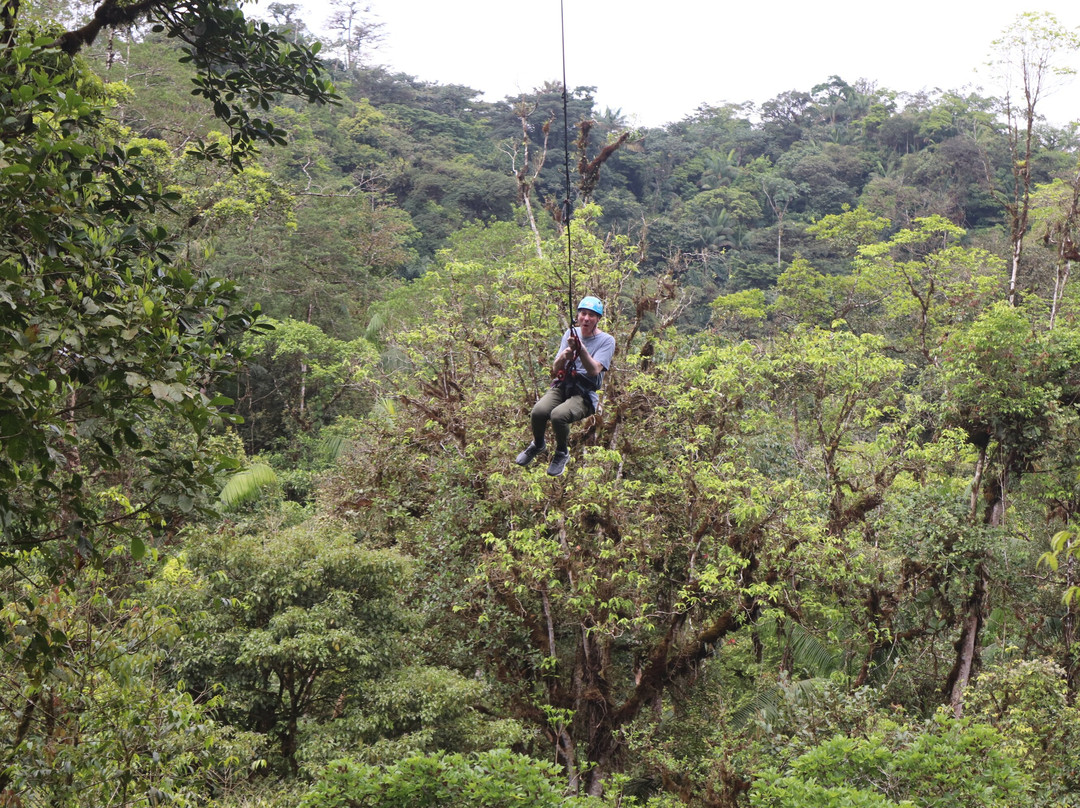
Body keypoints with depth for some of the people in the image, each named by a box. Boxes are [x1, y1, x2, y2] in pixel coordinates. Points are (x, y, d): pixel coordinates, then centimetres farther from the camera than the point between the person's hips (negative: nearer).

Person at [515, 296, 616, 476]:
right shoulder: (571, 333, 12)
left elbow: (594, 370, -16)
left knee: (558, 415, -34)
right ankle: (537, 444, 7)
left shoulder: (606, 341, -1)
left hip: (585, 394, -4)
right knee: (538, 411, -28)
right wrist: (565, 354, -14)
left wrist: (581, 348, -27)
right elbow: (555, 370, 7)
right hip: (562, 386, 4)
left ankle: (562, 453, -3)